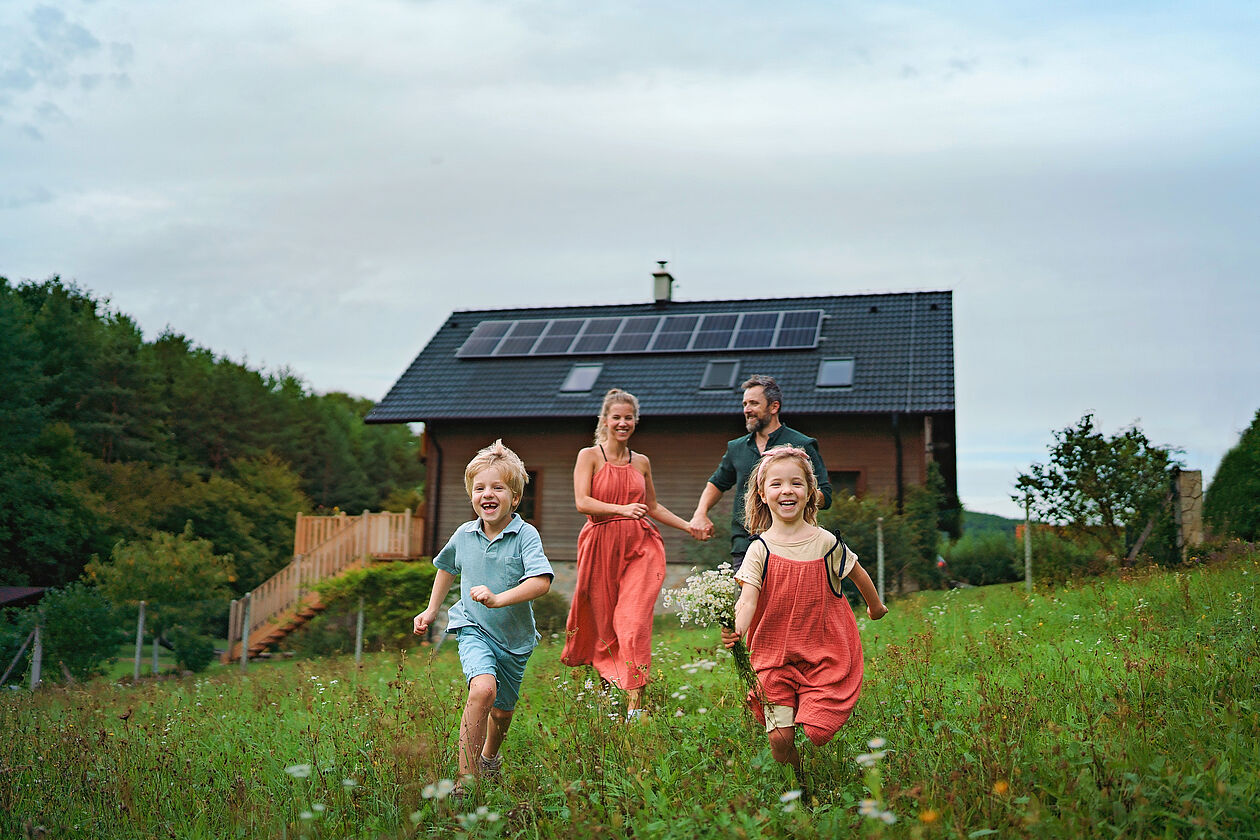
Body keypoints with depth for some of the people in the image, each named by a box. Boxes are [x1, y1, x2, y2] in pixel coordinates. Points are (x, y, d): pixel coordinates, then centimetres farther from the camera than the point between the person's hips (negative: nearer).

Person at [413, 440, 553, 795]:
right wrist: (431, 610, 20)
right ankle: (466, 780, -22)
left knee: (502, 711, 16)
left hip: (514, 636, 0)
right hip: (473, 628, 0)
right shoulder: (464, 535, -2)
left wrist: (498, 599, -39)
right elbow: (448, 568, 20)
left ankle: (490, 756, 51)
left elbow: (541, 581, -28)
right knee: (483, 689, -28)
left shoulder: (526, 535, -14)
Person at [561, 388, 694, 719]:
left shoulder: (641, 462, 14)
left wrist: (690, 527, 18)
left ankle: (635, 705, -15)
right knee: (604, 623, 5)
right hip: (602, 546, -2)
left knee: (634, 622, -12)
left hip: (639, 546, 2)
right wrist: (622, 509, -21)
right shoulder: (589, 456, 3)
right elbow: (582, 502, -9)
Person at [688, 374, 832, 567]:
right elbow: (717, 484, 30)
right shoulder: (736, 448, 15)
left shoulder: (802, 446, 1)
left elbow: (825, 497, -3)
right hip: (743, 547, 4)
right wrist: (700, 513, 13)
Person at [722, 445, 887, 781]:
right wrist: (737, 630, -35)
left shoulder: (826, 542, -3)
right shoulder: (760, 549, -4)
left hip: (824, 655, 0)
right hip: (774, 655, 0)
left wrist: (876, 607, 31)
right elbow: (748, 599, -15)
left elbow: (859, 576, 15)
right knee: (780, 736, -6)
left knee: (815, 733, -9)